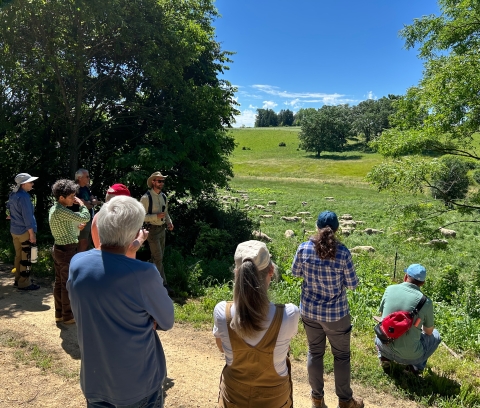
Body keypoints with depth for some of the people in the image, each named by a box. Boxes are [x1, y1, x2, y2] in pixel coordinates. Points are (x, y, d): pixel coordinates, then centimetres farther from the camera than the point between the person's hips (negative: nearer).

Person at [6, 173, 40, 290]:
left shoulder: (12, 195, 7)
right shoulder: (24, 196, -21)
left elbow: (8, 208, 21)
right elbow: (27, 216, -22)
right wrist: (32, 234, -19)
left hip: (15, 230, 9)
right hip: (24, 231, -9)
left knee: (18, 256, 18)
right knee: (26, 258, 0)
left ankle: (18, 280, 28)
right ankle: (24, 283, 8)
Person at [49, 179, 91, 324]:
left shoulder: (53, 209, 8)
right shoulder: (61, 211, -23)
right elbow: (85, 217, -26)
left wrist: (75, 226, 11)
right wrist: (81, 204, -11)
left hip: (58, 248, 10)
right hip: (67, 250, -10)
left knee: (59, 282, 16)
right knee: (68, 284, 2)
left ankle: (59, 313, 27)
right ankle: (67, 316, 14)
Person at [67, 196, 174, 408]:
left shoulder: (77, 264, -14)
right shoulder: (143, 274, -29)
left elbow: (78, 311, 3)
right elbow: (167, 322, -13)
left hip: (93, 380, 4)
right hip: (137, 384, -4)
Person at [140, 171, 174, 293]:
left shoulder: (164, 197, 7)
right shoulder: (146, 198, -16)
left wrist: (169, 222, 1)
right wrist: (157, 216, -25)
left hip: (162, 229, 7)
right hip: (152, 230, -7)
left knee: (159, 257, 16)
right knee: (158, 258, -4)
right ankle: (163, 284, 3)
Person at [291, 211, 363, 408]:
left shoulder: (303, 249, -14)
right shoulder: (342, 252, -21)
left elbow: (295, 272, 3)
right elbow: (352, 284, -10)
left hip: (309, 311, 3)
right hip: (336, 313, -2)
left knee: (314, 352, 20)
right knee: (341, 355, 18)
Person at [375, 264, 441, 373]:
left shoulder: (390, 289, -8)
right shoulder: (426, 302, -13)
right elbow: (429, 331, 5)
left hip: (385, 348, 2)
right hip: (410, 356, -1)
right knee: (435, 335, 25)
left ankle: (384, 357, 15)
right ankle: (417, 365, 12)